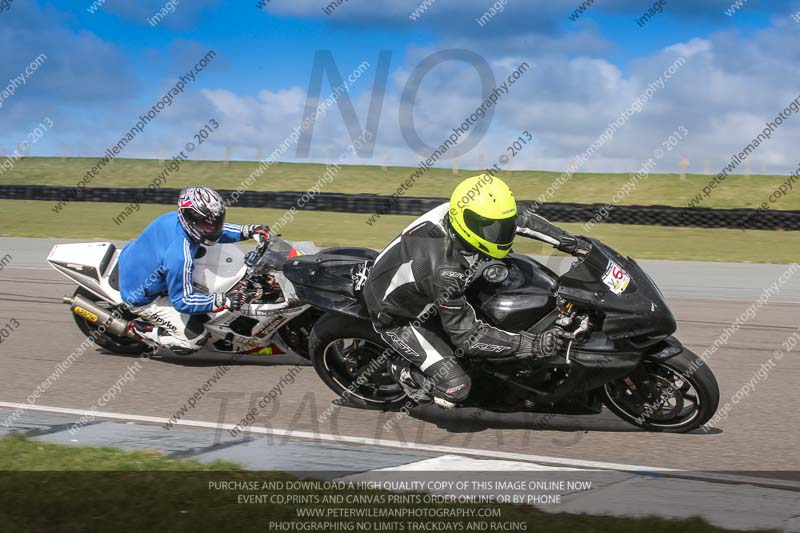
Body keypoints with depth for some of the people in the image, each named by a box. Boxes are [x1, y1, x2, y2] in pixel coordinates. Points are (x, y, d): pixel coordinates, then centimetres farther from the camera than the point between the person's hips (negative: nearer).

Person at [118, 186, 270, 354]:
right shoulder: (179, 257, -38)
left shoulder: (176, 218, -14)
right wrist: (223, 300, -36)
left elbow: (214, 229, 6)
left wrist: (248, 230, -2)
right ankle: (140, 330, 3)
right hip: (142, 299, -9)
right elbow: (182, 301, -29)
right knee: (195, 339, -10)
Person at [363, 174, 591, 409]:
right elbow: (467, 336, -33)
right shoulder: (445, 272, -42)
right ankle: (404, 373, 11)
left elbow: (519, 219, -1)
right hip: (396, 317, -8)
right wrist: (533, 345, -37)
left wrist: (568, 241, -4)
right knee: (455, 388, -15)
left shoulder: (467, 211, -22)